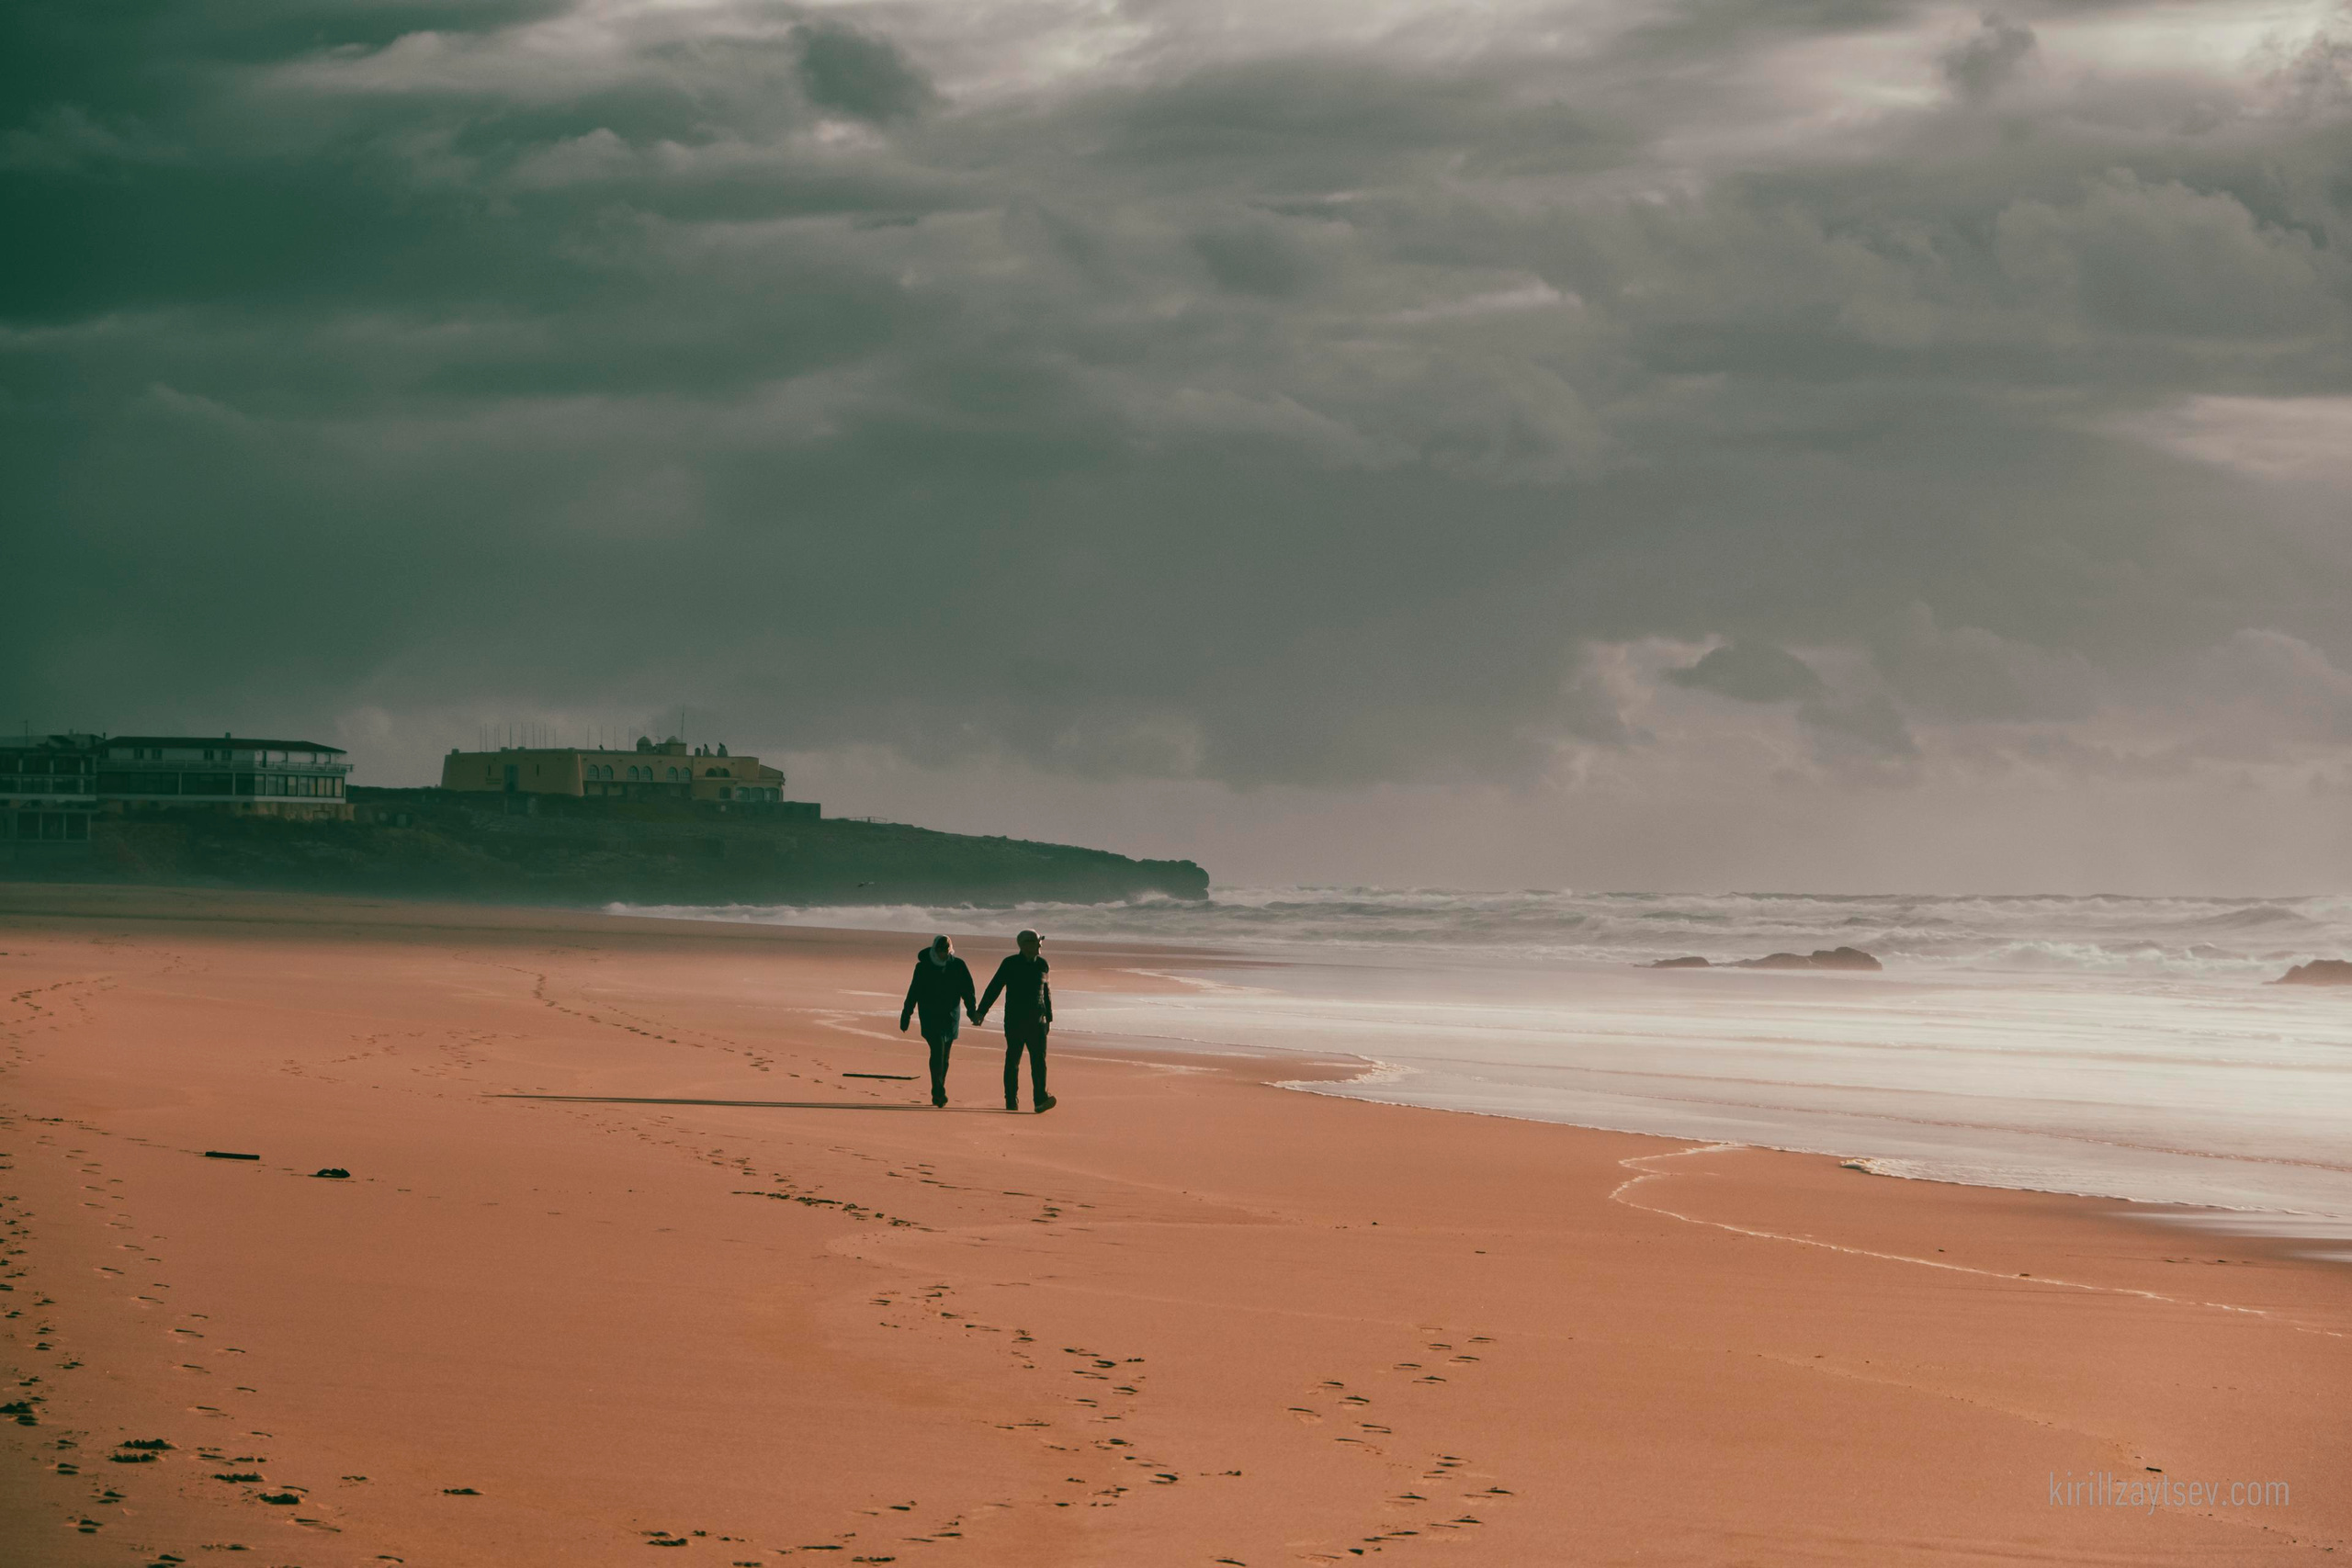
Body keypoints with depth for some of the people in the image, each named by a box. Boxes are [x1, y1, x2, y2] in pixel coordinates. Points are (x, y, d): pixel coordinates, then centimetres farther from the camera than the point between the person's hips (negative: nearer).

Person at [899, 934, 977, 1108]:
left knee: (944, 1055, 7)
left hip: (950, 1016, 3)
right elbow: (914, 992, 1)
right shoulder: (923, 966, -3)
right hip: (930, 1016, -3)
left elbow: (967, 990, 3)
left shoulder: (958, 966, 2)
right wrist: (906, 1015, 1)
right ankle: (939, 1093, -21)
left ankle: (938, 1093, 16)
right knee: (937, 1050, -17)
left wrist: (972, 1011, -9)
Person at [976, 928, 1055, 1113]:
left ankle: (1040, 1099, -18)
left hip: (1037, 1021, 3)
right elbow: (994, 987, -3)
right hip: (1014, 1021, -3)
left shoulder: (1042, 964, 9)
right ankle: (1011, 1102, 11)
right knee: (1013, 1061, 3)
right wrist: (981, 1012, -9)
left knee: (1039, 1060, -10)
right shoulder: (1010, 964, -3)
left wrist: (1049, 1018, 22)